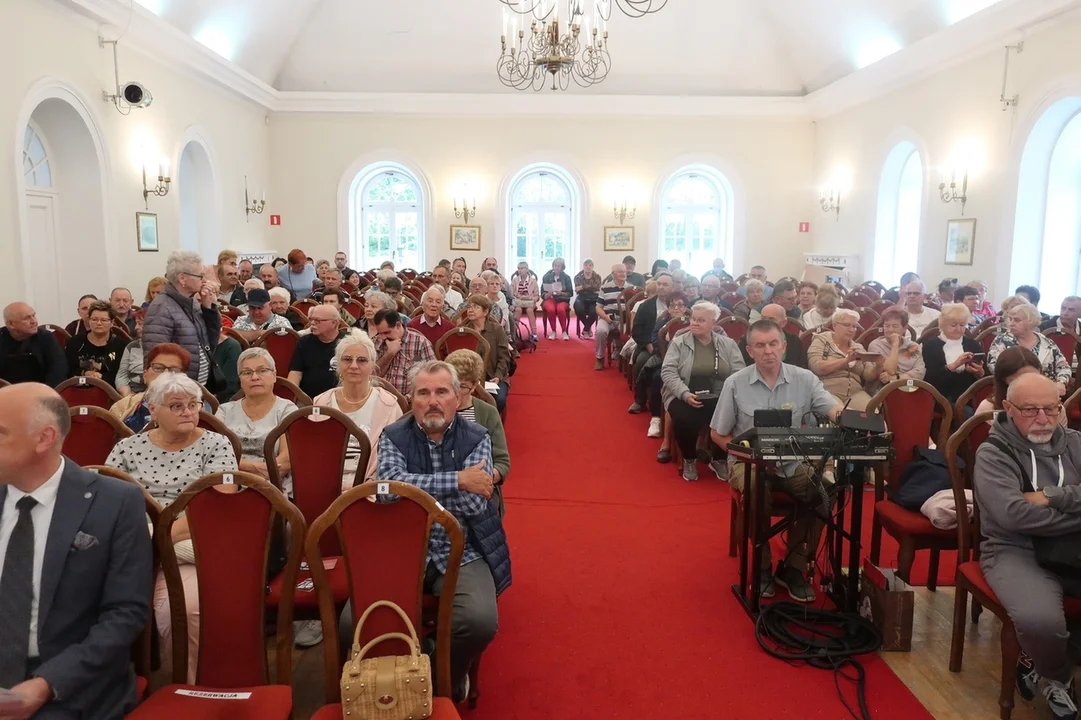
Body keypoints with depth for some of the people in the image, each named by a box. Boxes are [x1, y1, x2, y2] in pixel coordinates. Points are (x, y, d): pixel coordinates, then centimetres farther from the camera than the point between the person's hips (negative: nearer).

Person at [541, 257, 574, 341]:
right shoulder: (547, 277, 5)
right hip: (550, 299, 0)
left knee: (560, 309, -35)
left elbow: (570, 293, 3)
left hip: (562, 300, 0)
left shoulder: (566, 277, 5)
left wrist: (561, 293, -15)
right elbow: (543, 294, 4)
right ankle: (553, 332, -18)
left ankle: (564, 332, -20)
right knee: (551, 309, -35)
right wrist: (548, 294, -18)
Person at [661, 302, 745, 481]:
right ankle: (689, 460, 0)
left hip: (720, 398, 2)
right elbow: (668, 371, -5)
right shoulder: (678, 342, 4)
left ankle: (718, 459, 3)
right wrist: (685, 394, -19)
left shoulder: (728, 344, 10)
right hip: (685, 397, -2)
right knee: (685, 420, -33)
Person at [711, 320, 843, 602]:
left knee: (820, 491, -26)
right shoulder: (735, 384, -5)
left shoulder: (804, 379, -2)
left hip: (792, 462, 2)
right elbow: (718, 434, 2)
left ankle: (793, 567, -5)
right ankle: (762, 568, -9)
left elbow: (835, 409, -15)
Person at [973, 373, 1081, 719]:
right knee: (1040, 618, -32)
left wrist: (1052, 497, -13)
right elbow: (1013, 514, -18)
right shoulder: (993, 454, -4)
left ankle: (1038, 666, 4)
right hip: (1017, 551, -5)